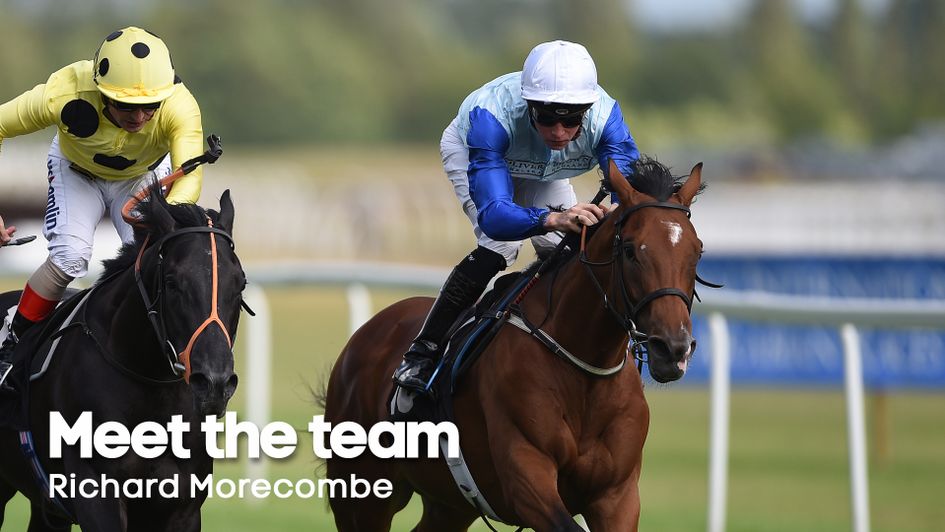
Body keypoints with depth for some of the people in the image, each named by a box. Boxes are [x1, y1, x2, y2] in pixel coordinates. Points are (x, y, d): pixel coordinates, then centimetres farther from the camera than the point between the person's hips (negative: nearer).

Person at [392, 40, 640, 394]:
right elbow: (493, 214, -56)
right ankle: (421, 354, -14)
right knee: (498, 247, -22)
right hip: (468, 151, -4)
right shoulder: (493, 115, -48)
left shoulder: (604, 116, -39)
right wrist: (553, 218, -75)